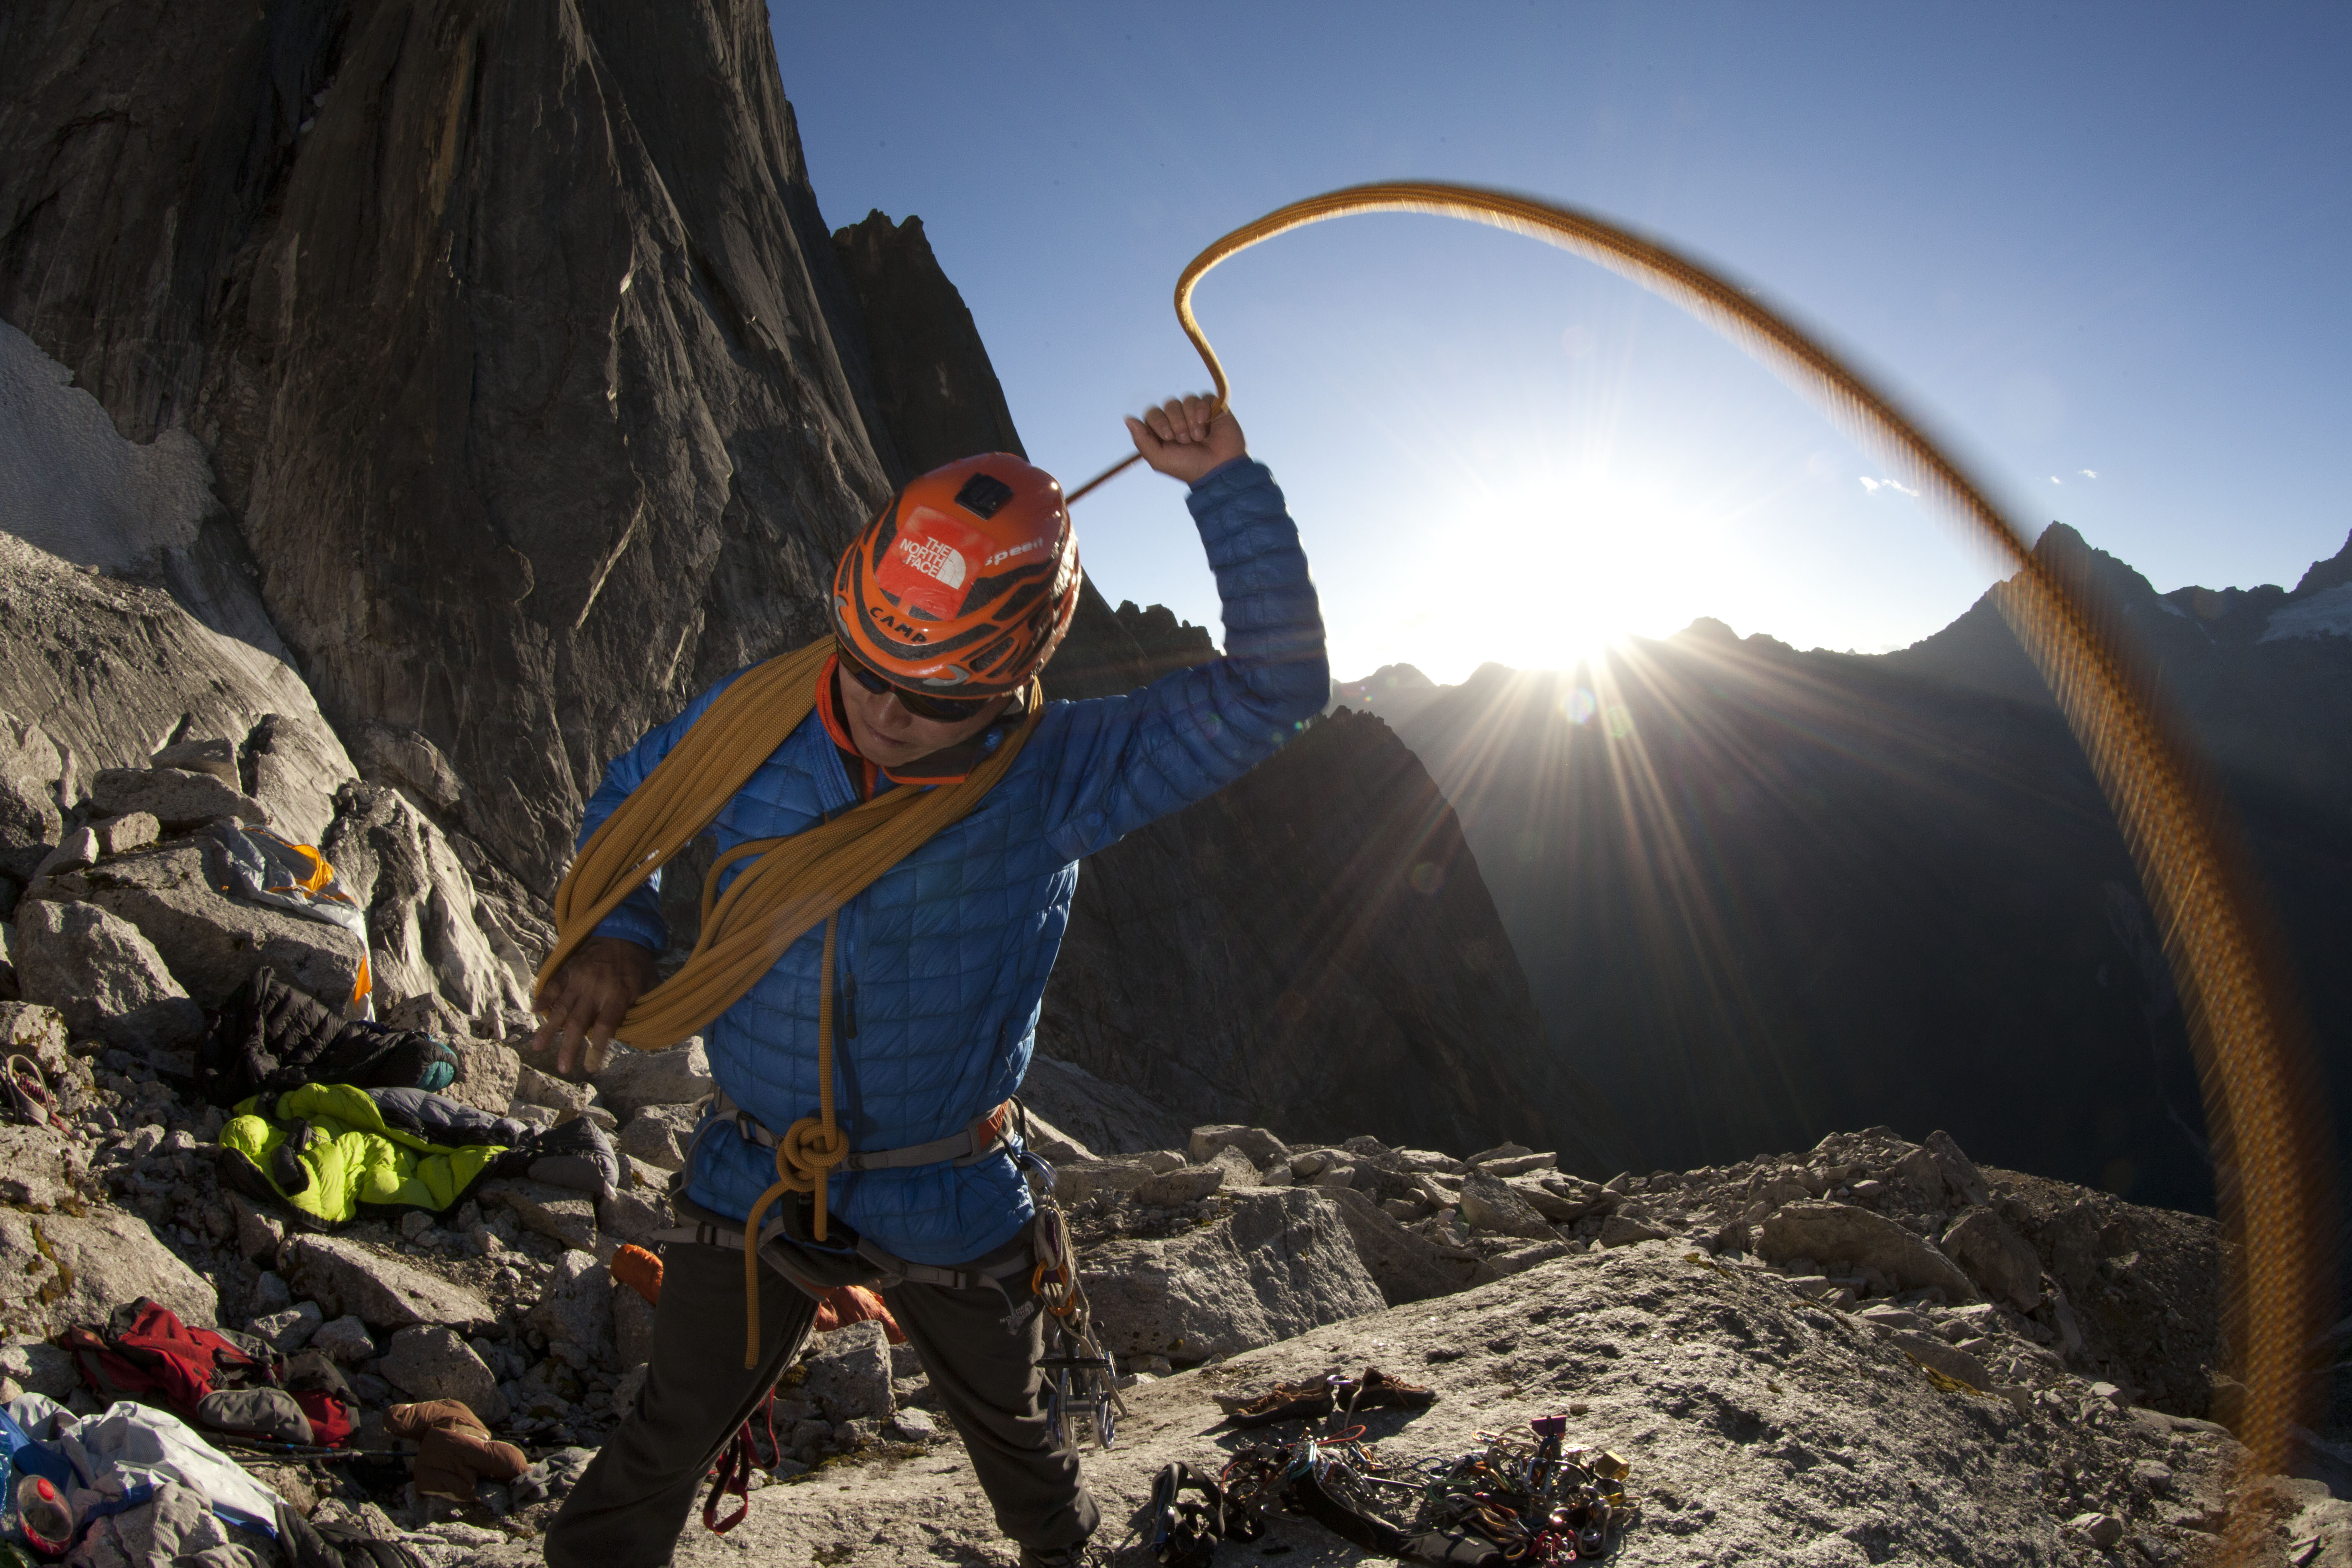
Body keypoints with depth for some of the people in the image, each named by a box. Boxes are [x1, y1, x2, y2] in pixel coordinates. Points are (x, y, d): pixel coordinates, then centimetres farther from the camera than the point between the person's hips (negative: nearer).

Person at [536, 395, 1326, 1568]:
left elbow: (1276, 687, -26)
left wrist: (1227, 486, -29)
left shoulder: (1057, 775, -21)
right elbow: (628, 803, 7)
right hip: (751, 1175, 1)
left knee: (1010, 1434, 26)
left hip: (946, 1197, 0)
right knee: (665, 1450, 15)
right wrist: (615, 934, -11)